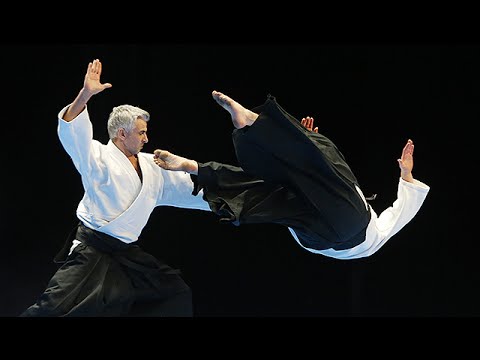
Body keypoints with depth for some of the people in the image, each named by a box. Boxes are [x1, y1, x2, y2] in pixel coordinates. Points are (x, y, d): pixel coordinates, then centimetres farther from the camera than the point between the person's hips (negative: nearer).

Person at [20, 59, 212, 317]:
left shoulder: (152, 167, 12)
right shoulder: (100, 158, -9)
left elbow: (187, 187, 18)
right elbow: (72, 131, -25)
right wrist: (85, 95, -41)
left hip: (127, 254, 8)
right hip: (92, 250, -8)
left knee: (176, 295, 12)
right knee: (55, 306, -19)